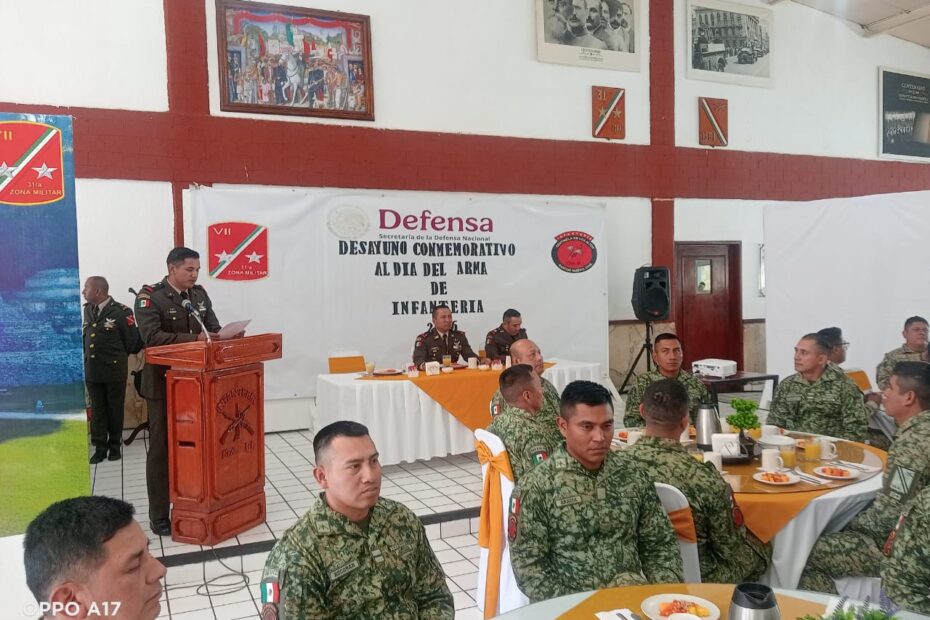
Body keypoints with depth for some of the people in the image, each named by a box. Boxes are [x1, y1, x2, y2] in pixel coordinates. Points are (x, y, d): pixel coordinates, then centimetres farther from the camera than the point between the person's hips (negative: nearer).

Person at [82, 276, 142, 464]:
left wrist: (117, 355, 0)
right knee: (97, 409, 9)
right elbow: (85, 336, 17)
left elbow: (133, 343, -11)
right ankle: (100, 447, 17)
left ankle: (115, 445, 22)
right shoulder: (88, 310, 6)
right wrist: (86, 355, 9)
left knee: (115, 408, 9)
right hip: (92, 369, 5)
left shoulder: (121, 312, -14)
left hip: (114, 369, -5)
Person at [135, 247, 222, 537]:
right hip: (164, 383, -5)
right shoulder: (149, 296, -11)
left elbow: (213, 327, 8)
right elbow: (152, 336, -22)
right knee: (162, 449, 4)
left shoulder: (200, 294, 8)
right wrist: (194, 339, -28)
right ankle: (159, 515, 12)